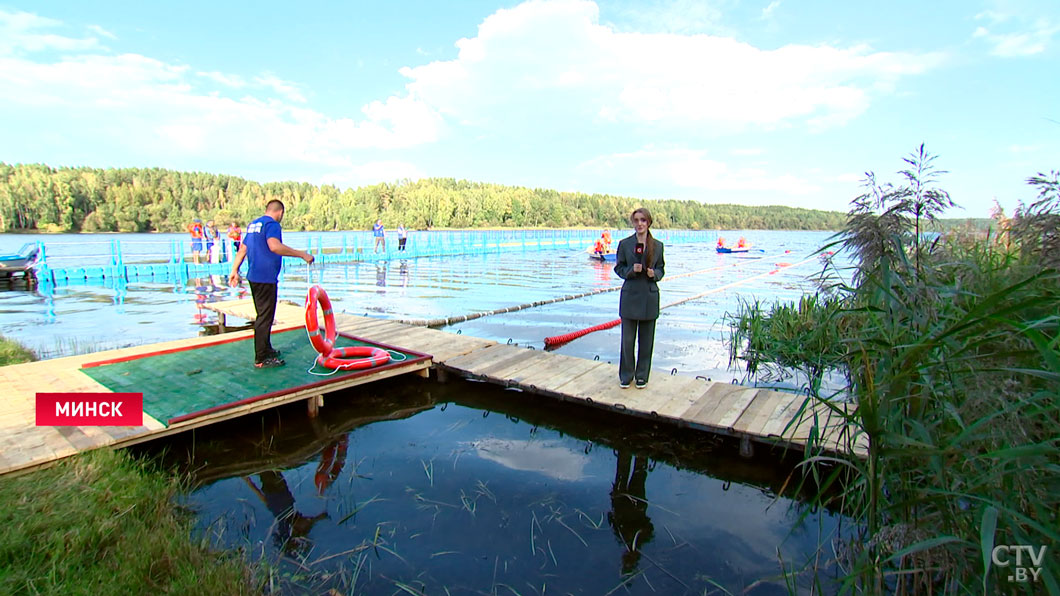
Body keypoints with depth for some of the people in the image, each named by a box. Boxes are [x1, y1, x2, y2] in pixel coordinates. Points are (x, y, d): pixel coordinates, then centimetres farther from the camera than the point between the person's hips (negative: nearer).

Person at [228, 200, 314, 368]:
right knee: (265, 318, -4)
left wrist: (235, 270, 25)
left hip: (254, 277, 10)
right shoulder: (272, 224, -12)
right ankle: (261, 359, 0)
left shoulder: (253, 224, 16)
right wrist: (302, 254, -29)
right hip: (266, 278, -10)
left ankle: (267, 350, 32)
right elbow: (274, 246, -30)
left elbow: (242, 249, 20)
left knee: (263, 315, 19)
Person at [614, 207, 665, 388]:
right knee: (627, 338, 3)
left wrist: (654, 274, -12)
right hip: (630, 296, -1)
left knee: (646, 339, 8)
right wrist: (631, 270, -16)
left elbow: (661, 269, 10)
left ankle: (642, 376, 23)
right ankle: (626, 375, 19)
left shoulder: (657, 245, 3)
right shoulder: (625, 244, 0)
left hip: (650, 297, 1)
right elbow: (618, 268, 3)